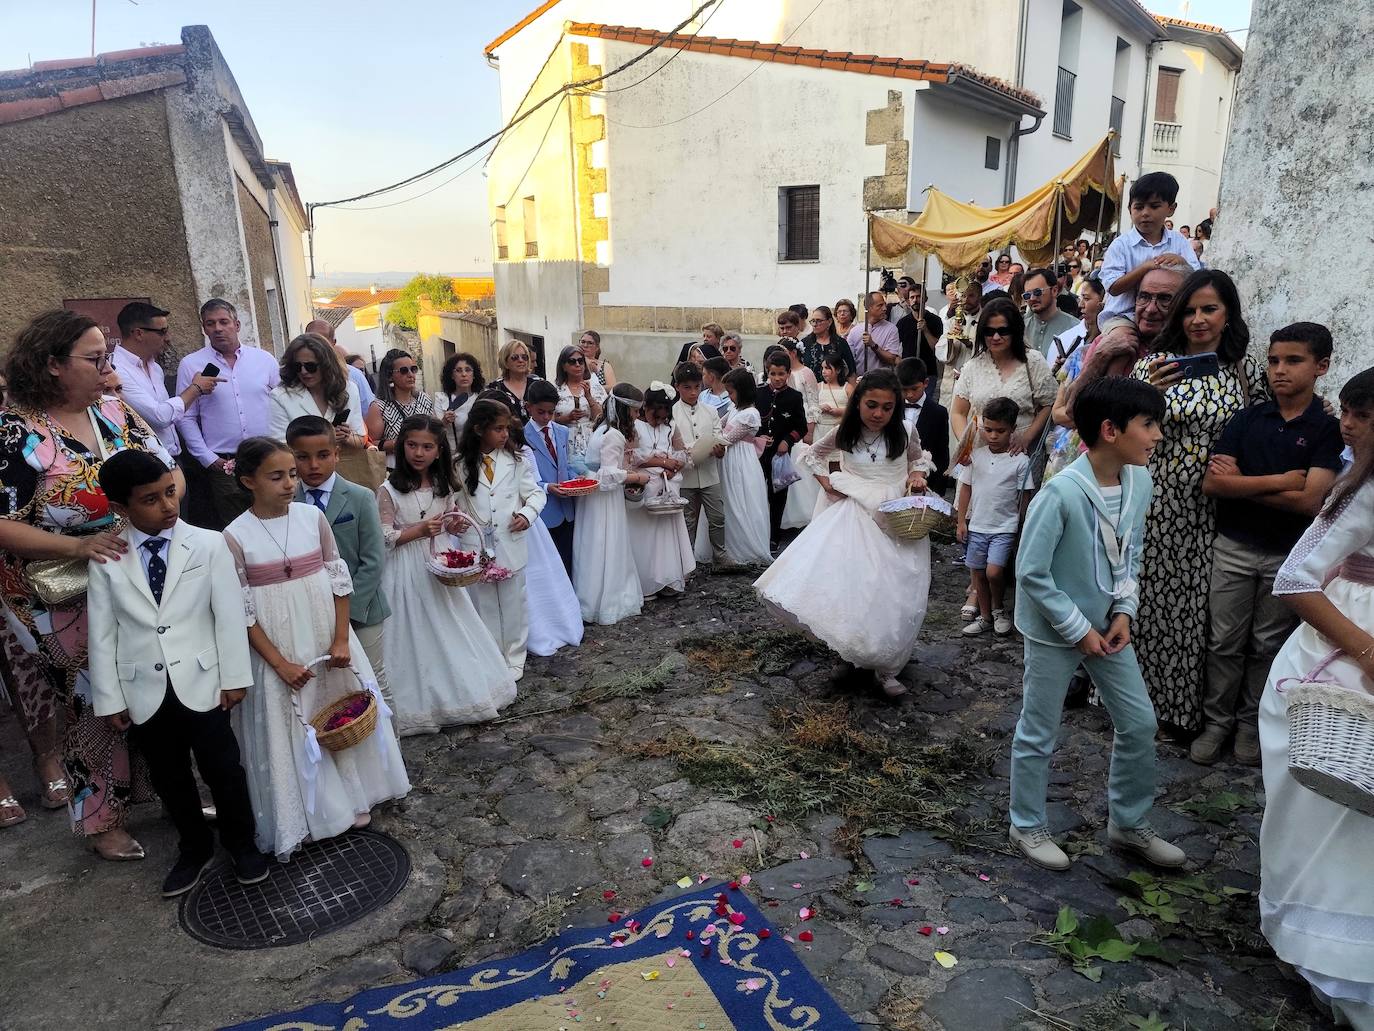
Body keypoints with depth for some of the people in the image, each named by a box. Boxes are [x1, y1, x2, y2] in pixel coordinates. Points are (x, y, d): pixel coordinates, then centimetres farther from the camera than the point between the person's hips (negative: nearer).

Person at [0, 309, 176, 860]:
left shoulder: (115, 411, 1)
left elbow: (168, 473, 5)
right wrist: (77, 546, -25)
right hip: (72, 602, -4)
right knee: (99, 704, 8)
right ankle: (101, 819, 29)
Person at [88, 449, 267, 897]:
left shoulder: (208, 544, -8)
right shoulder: (106, 559, -3)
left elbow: (229, 615, -6)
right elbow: (102, 633, 1)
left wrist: (234, 677, -6)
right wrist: (108, 698, 1)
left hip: (201, 683, -2)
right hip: (144, 692, 2)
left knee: (223, 770, 8)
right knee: (170, 779, 16)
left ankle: (241, 843, 30)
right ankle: (194, 849, 36)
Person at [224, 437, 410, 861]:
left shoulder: (313, 516, -5)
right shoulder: (236, 536, -12)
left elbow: (340, 580, 0)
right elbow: (242, 611, -10)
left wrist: (341, 640, -6)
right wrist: (280, 663, -12)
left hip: (327, 639, 3)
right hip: (278, 651, -3)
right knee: (290, 730, 8)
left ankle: (351, 797, 34)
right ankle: (303, 814, 28)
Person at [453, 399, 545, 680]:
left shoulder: (514, 460, 0)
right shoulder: (460, 464, -1)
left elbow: (536, 493, 5)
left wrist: (527, 513, -12)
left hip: (511, 545, 1)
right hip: (476, 548, -1)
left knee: (513, 604, 11)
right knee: (483, 605, 9)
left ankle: (514, 659, 26)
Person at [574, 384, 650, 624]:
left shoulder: (603, 429, 11)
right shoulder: (614, 435, -19)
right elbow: (610, 474, -22)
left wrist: (627, 472, 9)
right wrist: (637, 477, -10)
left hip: (595, 494, 10)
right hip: (604, 499, -9)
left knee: (597, 551, 15)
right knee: (605, 552, 0)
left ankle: (591, 601, 25)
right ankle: (606, 605, 10)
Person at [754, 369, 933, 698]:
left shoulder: (904, 434, -6)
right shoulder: (843, 433, -4)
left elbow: (919, 459, 15)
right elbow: (813, 455, 14)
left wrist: (917, 476, -6)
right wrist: (826, 482, 0)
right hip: (855, 516, 0)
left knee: (891, 596, 1)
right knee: (851, 588, -7)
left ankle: (885, 665, 14)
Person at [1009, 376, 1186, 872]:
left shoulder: (1140, 481, -4)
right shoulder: (1061, 492, -26)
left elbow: (1130, 556, 9)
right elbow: (1031, 573, -21)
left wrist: (1124, 611, -3)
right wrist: (1078, 629, -15)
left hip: (1107, 625, 7)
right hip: (1054, 631, -7)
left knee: (1139, 723, 14)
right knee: (1039, 734, 8)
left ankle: (1129, 823, 35)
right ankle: (1027, 826, 29)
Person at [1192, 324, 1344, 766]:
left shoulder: (1329, 430, -6)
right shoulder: (1247, 419, 0)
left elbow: (1309, 501, -17)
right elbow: (1211, 483, -10)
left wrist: (1239, 484, -12)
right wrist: (1281, 480, -16)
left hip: (1287, 555, -1)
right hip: (1233, 548, 1)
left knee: (1268, 645, 12)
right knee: (1224, 642, 8)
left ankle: (1251, 723, 26)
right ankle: (1216, 721, 20)